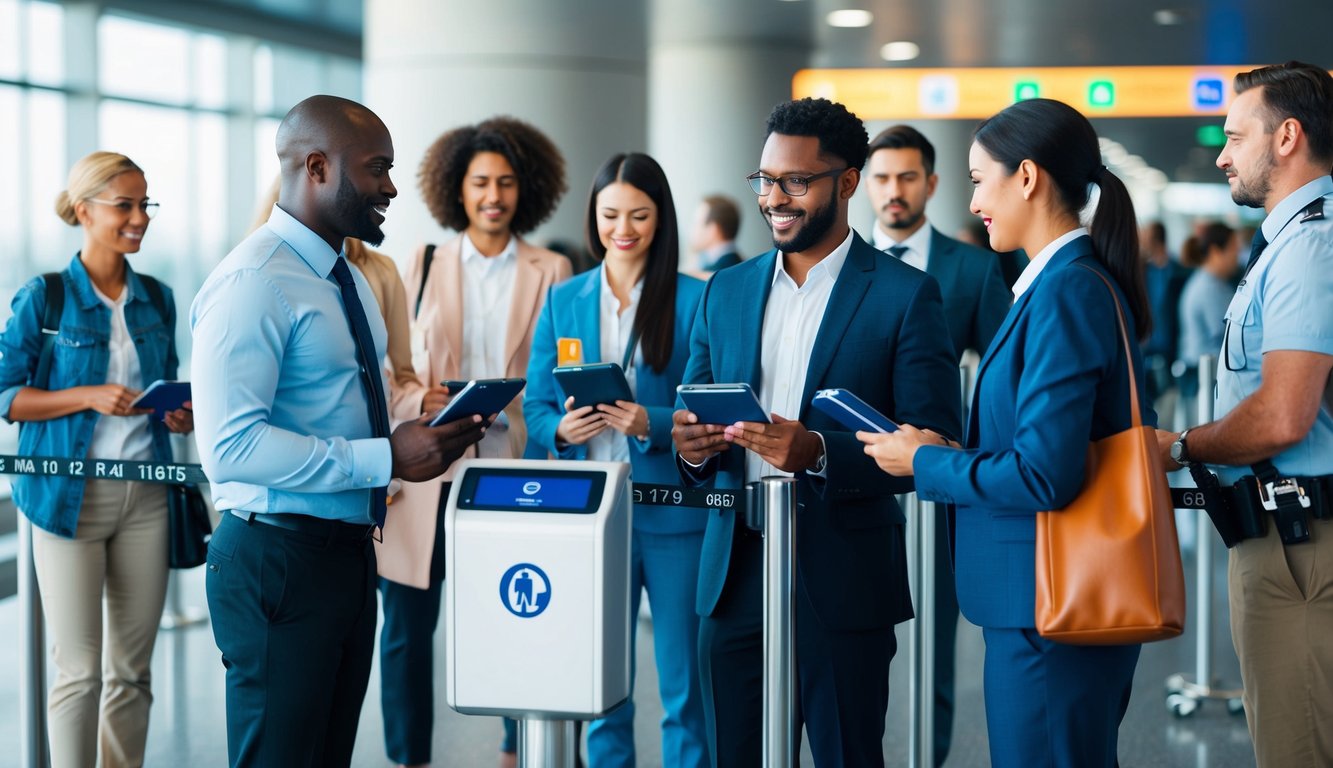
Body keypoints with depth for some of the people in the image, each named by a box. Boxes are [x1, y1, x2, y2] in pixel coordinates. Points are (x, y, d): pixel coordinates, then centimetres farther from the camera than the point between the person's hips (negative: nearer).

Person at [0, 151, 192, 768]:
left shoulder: (157, 299, 10)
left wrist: (182, 415, 0)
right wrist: (89, 397, -17)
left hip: (145, 495, 4)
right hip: (70, 495, -4)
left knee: (132, 667, 8)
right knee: (80, 669, -4)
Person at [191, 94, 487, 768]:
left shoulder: (348, 280, 15)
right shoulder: (254, 282, -17)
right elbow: (232, 447, -26)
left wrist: (423, 435, 4)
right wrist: (386, 459, -25)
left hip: (348, 553, 9)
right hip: (278, 558, -9)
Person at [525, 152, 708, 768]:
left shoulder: (694, 299, 0)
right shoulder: (563, 299, 10)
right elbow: (535, 405, 9)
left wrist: (653, 424, -21)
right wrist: (561, 429, -13)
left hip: (673, 514, -3)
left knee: (684, 686, 3)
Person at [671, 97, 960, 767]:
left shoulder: (905, 295, -4)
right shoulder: (725, 292, 12)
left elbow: (933, 446, -9)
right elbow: (691, 420, 16)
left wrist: (819, 453, -24)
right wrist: (691, 446, -8)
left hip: (842, 585, -4)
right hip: (734, 579, 4)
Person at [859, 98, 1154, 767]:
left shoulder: (1067, 292, -19)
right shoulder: (1086, 280, 12)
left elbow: (1044, 474, -25)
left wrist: (927, 463, -10)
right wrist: (953, 454, 9)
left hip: (1050, 606, -10)